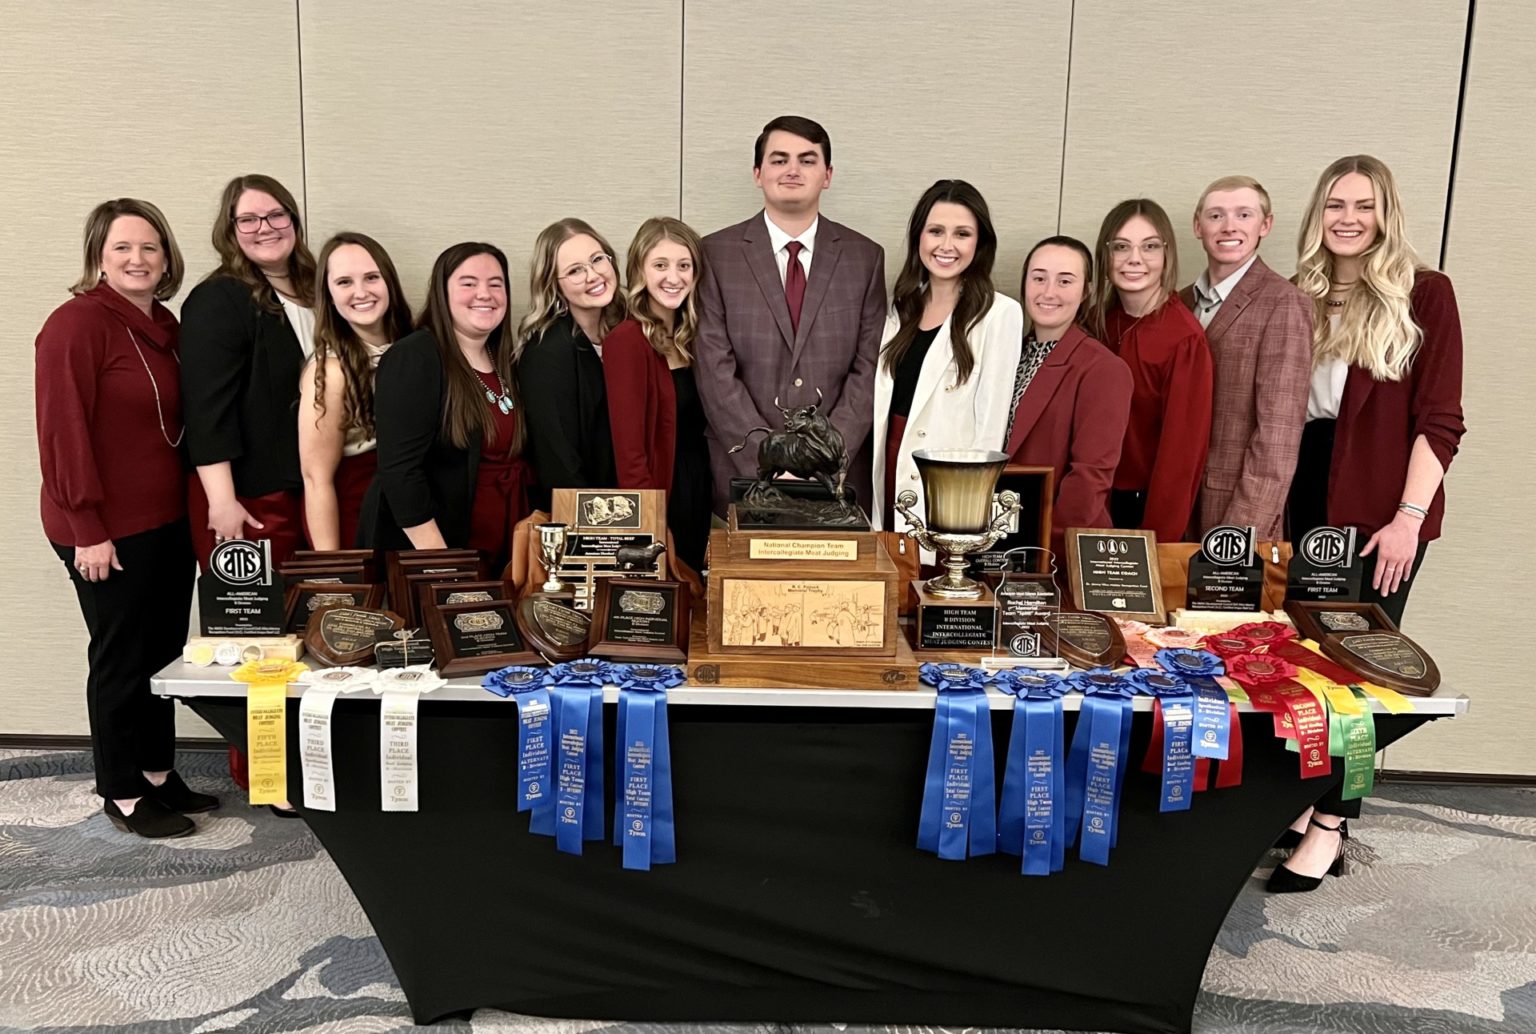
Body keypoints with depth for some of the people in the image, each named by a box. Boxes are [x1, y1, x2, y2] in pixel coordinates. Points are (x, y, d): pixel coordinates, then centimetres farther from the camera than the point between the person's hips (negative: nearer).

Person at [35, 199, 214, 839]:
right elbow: (63, 432, -16)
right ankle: (122, 794, 19)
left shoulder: (163, 326, 11)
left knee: (164, 650, 14)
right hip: (108, 530, -7)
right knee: (121, 659, 4)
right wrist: (87, 529, -17)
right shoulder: (76, 324, -12)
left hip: (167, 521, 7)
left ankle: (159, 774, 29)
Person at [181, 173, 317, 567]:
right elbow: (208, 408, -17)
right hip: (250, 498, -6)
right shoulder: (215, 303, -10)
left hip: (313, 487, 7)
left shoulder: (315, 293, 12)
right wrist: (222, 502, -22)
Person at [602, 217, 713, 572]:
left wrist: (716, 521, 3)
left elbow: (698, 429, 8)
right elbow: (629, 452, -18)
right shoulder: (626, 340, -16)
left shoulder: (692, 336, 6)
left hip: (697, 495, 7)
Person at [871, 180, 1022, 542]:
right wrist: (877, 493, 6)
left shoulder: (999, 314, -10)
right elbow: (881, 408, 10)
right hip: (890, 481, 6)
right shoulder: (902, 308, 10)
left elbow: (992, 423, -12)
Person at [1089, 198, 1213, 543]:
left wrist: (1156, 538, -18)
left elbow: (1182, 450, -17)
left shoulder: (1185, 338, -18)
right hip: (1099, 504, 5)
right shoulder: (1098, 322, -1)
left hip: (1151, 506, -5)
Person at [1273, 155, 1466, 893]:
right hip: (1307, 493, 4)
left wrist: (1409, 516, -15)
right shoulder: (1300, 296, 9)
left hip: (1381, 504, -4)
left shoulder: (1424, 294, -4)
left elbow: (1439, 418, -8)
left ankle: (1330, 822, 9)